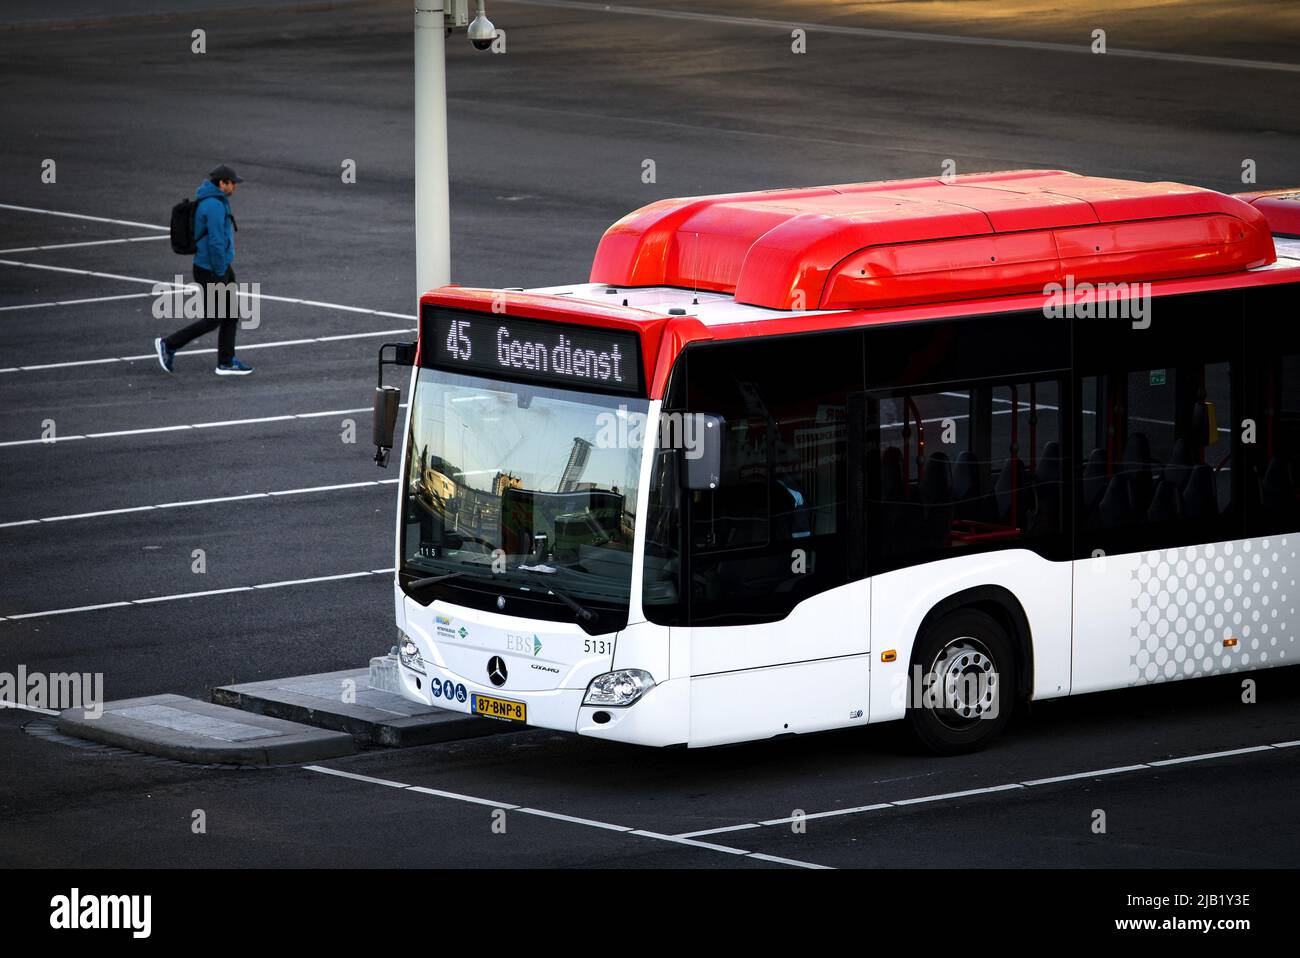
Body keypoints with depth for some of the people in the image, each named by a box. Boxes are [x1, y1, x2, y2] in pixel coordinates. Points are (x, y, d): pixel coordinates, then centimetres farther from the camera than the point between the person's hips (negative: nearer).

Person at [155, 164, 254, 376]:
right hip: (211, 272, -10)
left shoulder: (211, 201, 9)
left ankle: (226, 362, 16)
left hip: (221, 268, 10)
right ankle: (169, 344, 7)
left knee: (231, 314, 11)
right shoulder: (215, 206, -23)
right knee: (212, 320, -1)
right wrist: (221, 276, -20)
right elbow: (216, 243, -26)